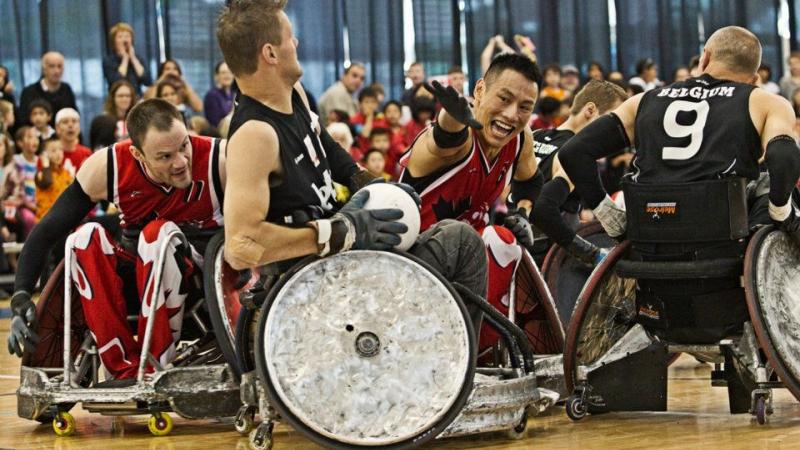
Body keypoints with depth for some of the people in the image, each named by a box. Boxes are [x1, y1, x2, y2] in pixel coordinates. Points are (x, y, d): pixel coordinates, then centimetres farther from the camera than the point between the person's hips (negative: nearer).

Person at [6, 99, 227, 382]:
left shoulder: (219, 160, -22)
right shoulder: (106, 167, -16)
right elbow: (47, 233, -11)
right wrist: (20, 299, -22)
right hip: (141, 276, 3)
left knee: (159, 233, -32)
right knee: (85, 239, -25)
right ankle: (126, 370, -26)